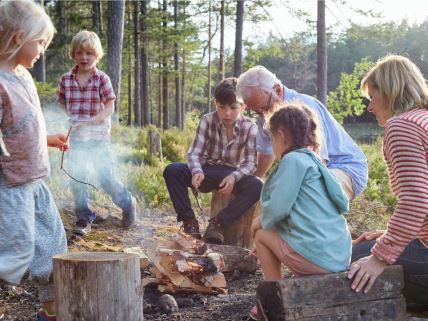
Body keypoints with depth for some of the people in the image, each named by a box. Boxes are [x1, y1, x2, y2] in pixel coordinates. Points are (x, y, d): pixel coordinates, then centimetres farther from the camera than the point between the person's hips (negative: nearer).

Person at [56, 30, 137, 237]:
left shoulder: (102, 79, -7)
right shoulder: (65, 80, 1)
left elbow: (109, 109, -10)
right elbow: (61, 104, 13)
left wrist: (88, 122, -21)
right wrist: (70, 117, -6)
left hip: (99, 137, -3)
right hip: (76, 138, 3)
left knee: (105, 177, -1)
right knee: (77, 179, 4)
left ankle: (128, 203, 24)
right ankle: (84, 219, 18)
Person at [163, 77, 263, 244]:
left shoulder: (250, 127, -9)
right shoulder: (207, 121, -7)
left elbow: (250, 163, -12)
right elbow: (194, 153, -13)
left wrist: (234, 176, -34)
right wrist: (197, 171, -36)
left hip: (232, 175, -1)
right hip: (207, 172, 1)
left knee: (257, 186, -32)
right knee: (171, 171, -24)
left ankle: (218, 223, -19)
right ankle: (189, 221, -16)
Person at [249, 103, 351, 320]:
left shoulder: (293, 159, -8)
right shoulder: (312, 160, 19)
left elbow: (278, 207, -16)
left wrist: (261, 221, 7)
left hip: (318, 256, -8)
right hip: (340, 257, 9)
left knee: (261, 234, 11)